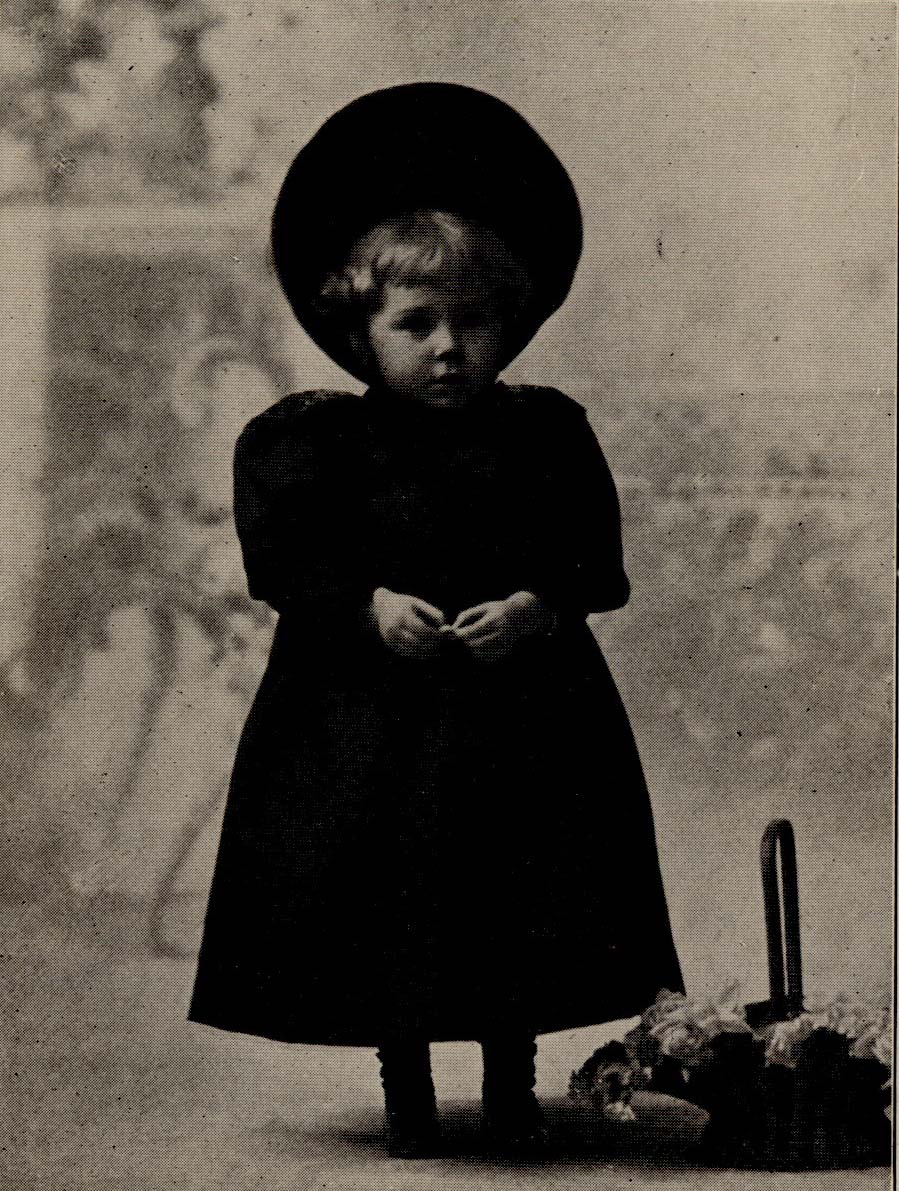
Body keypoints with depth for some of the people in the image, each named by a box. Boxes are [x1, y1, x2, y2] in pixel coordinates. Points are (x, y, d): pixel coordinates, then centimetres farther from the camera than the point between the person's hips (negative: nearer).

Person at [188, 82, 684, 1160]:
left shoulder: (548, 432, 1)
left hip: (522, 706, 1)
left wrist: (538, 605, -20)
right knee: (387, 910, 6)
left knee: (522, 910, 6)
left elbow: (596, 560, -2)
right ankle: (406, 1093, 22)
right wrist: (371, 606, -20)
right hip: (369, 712, -1)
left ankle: (513, 1091, 22)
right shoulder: (320, 441, -3)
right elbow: (288, 563, -7)